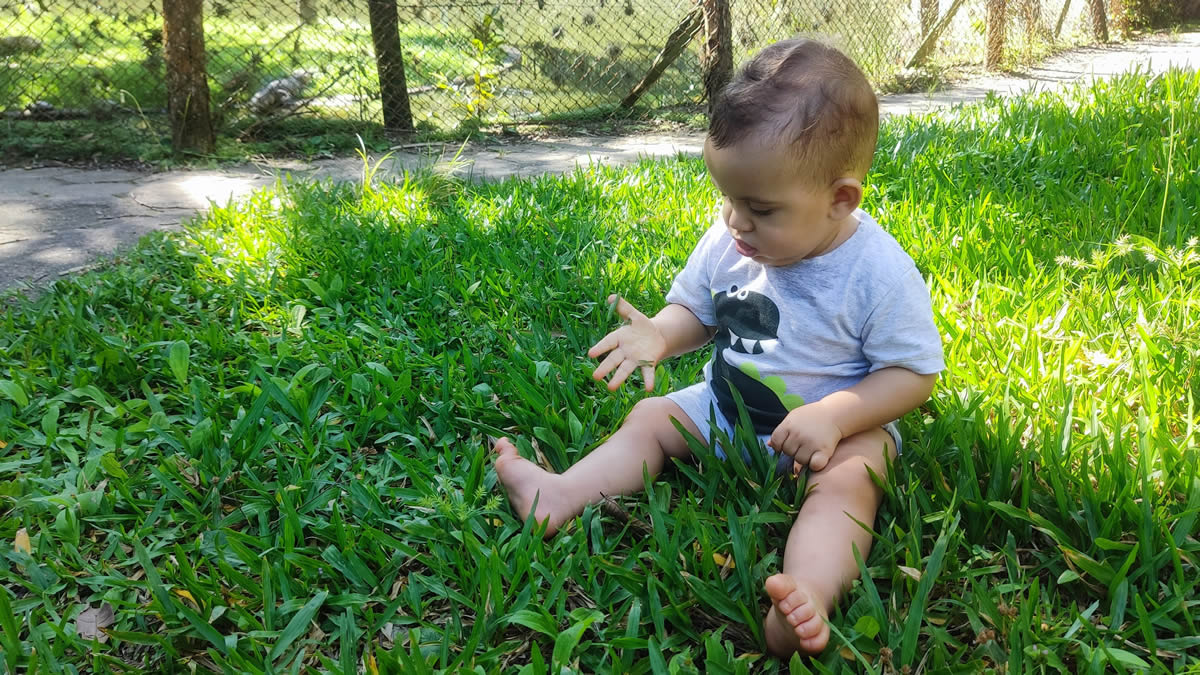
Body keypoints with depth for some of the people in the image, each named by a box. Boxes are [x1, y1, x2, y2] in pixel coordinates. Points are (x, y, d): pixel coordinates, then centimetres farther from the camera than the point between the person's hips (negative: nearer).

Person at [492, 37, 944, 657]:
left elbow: (914, 371, -16)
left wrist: (833, 416, -29)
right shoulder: (726, 243, -9)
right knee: (650, 418, -3)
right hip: (727, 406, 6)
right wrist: (659, 336, -19)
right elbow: (694, 309, 5)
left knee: (849, 481, -32)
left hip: (841, 425, -5)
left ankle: (808, 596, -53)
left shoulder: (877, 271, -22)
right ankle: (560, 496, -15)